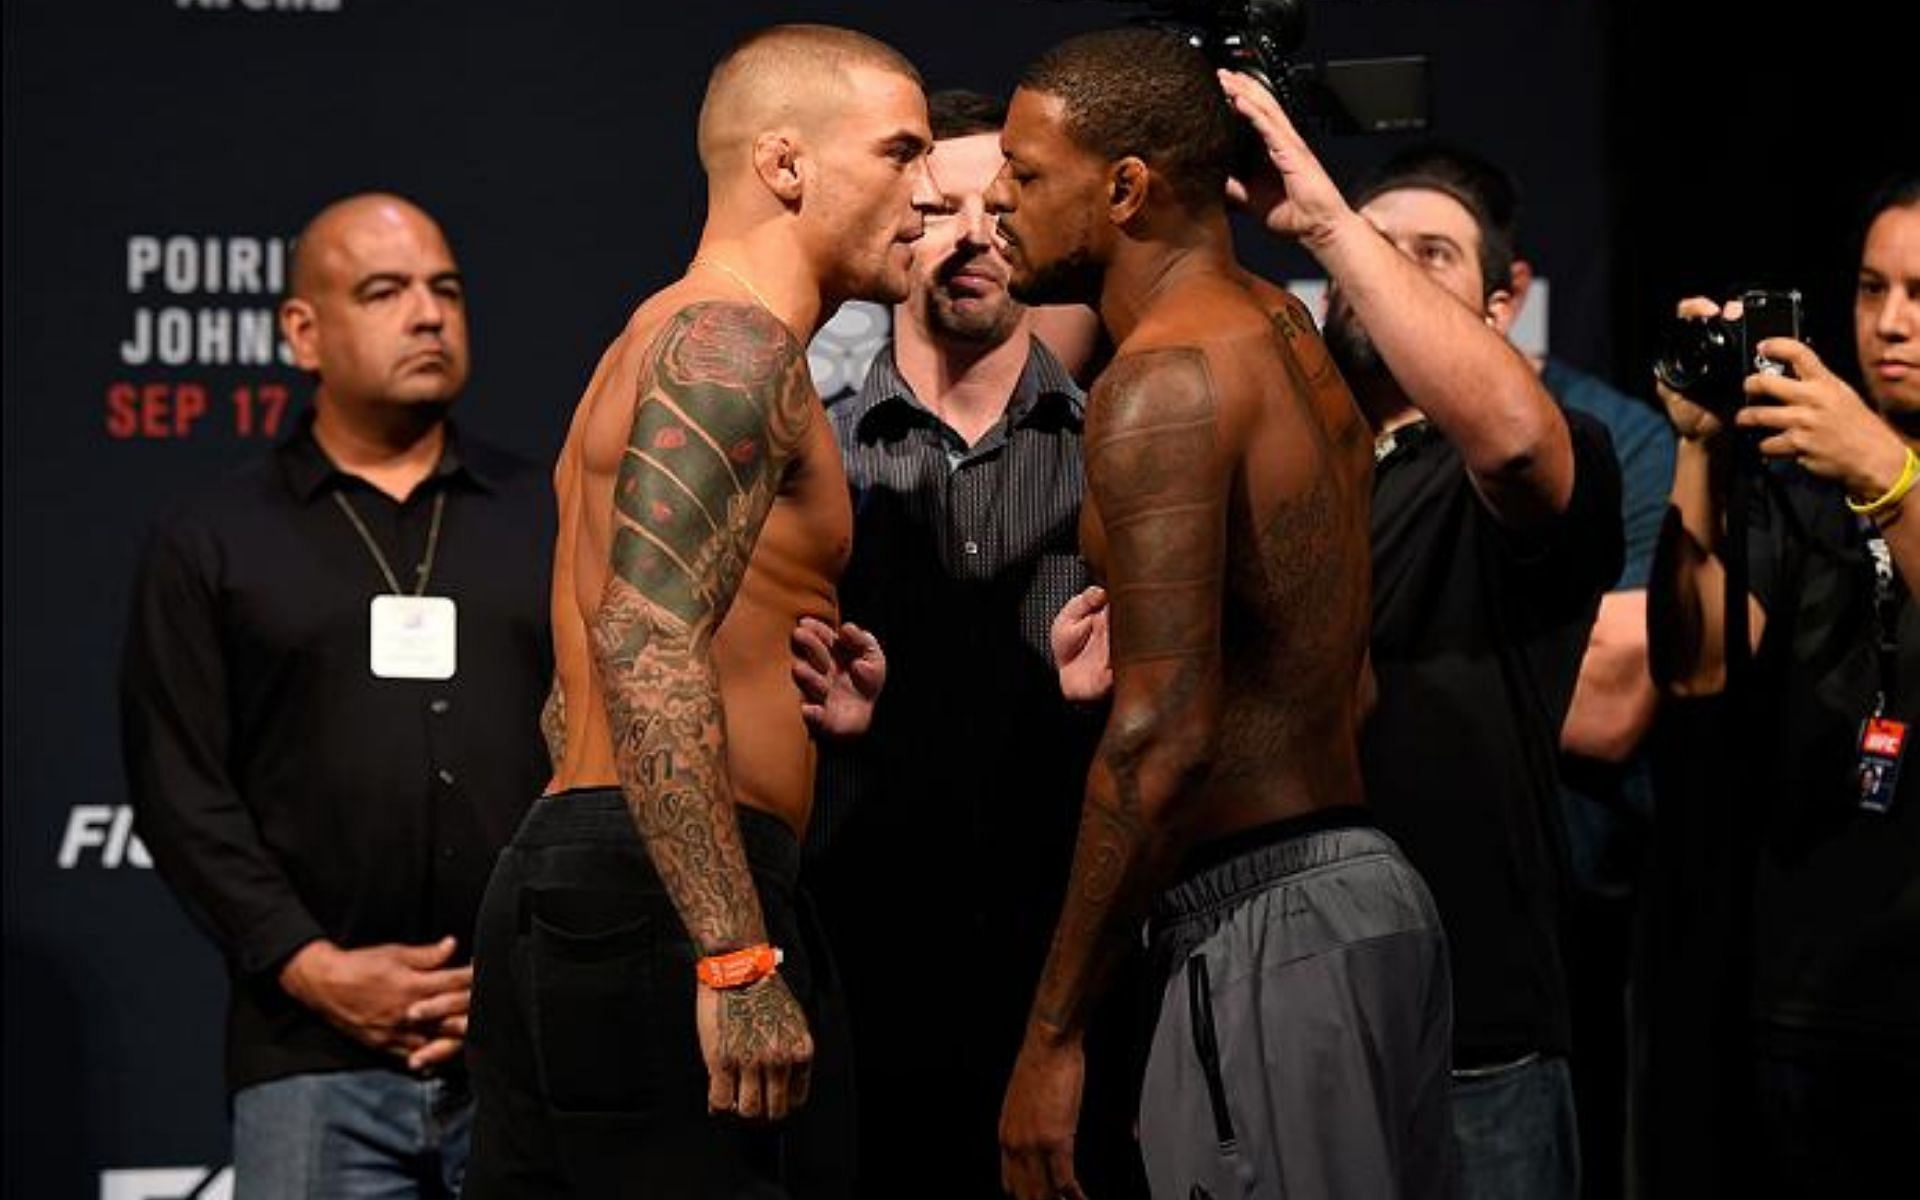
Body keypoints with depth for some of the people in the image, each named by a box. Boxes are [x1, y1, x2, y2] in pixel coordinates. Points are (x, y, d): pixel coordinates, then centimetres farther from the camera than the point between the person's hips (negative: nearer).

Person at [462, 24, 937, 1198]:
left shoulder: (669, 335, 24)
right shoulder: (734, 341, -9)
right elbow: (650, 643, -22)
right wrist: (737, 959, -26)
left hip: (561, 873, 11)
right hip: (653, 896, -11)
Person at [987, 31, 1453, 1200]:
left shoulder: (1163, 380, -14)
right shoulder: (1290, 337, 16)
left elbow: (1163, 736, -20)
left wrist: (1055, 1031, -16)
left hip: (1268, 928, -10)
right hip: (1372, 894, 10)